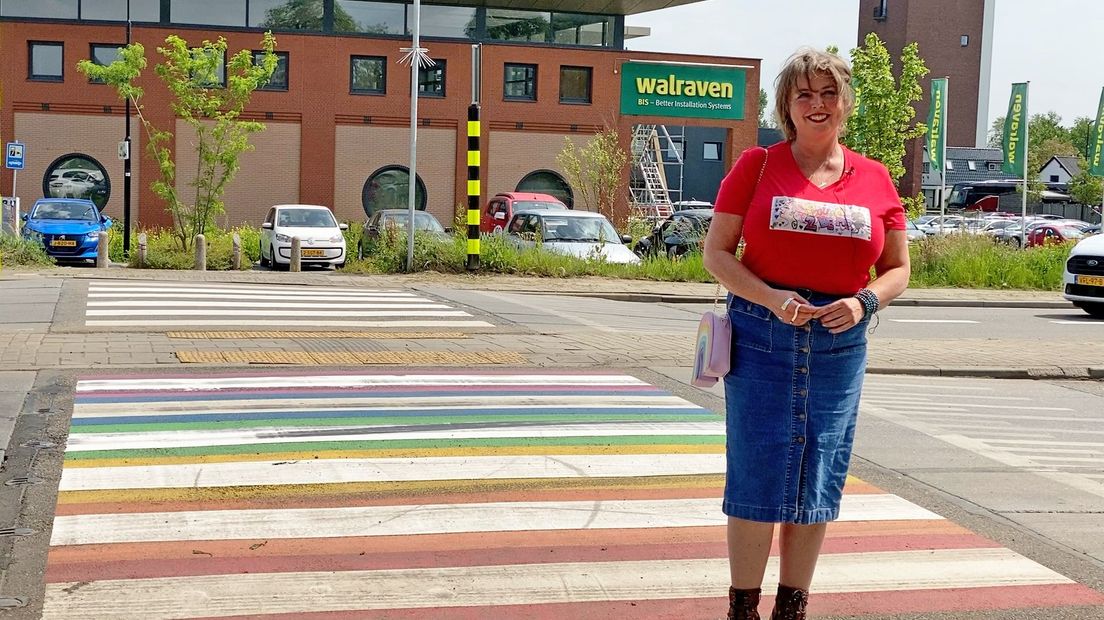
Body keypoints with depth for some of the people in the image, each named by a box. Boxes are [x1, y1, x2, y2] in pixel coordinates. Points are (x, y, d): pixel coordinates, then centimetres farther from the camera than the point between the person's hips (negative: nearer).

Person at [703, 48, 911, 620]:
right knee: (757, 476, -1)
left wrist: (864, 301, -9)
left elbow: (898, 268, 12)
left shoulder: (875, 180, 7)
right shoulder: (757, 166, 0)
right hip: (761, 336, -2)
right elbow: (716, 252, -2)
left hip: (840, 343, 3)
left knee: (817, 484, 8)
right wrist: (772, 298, -17)